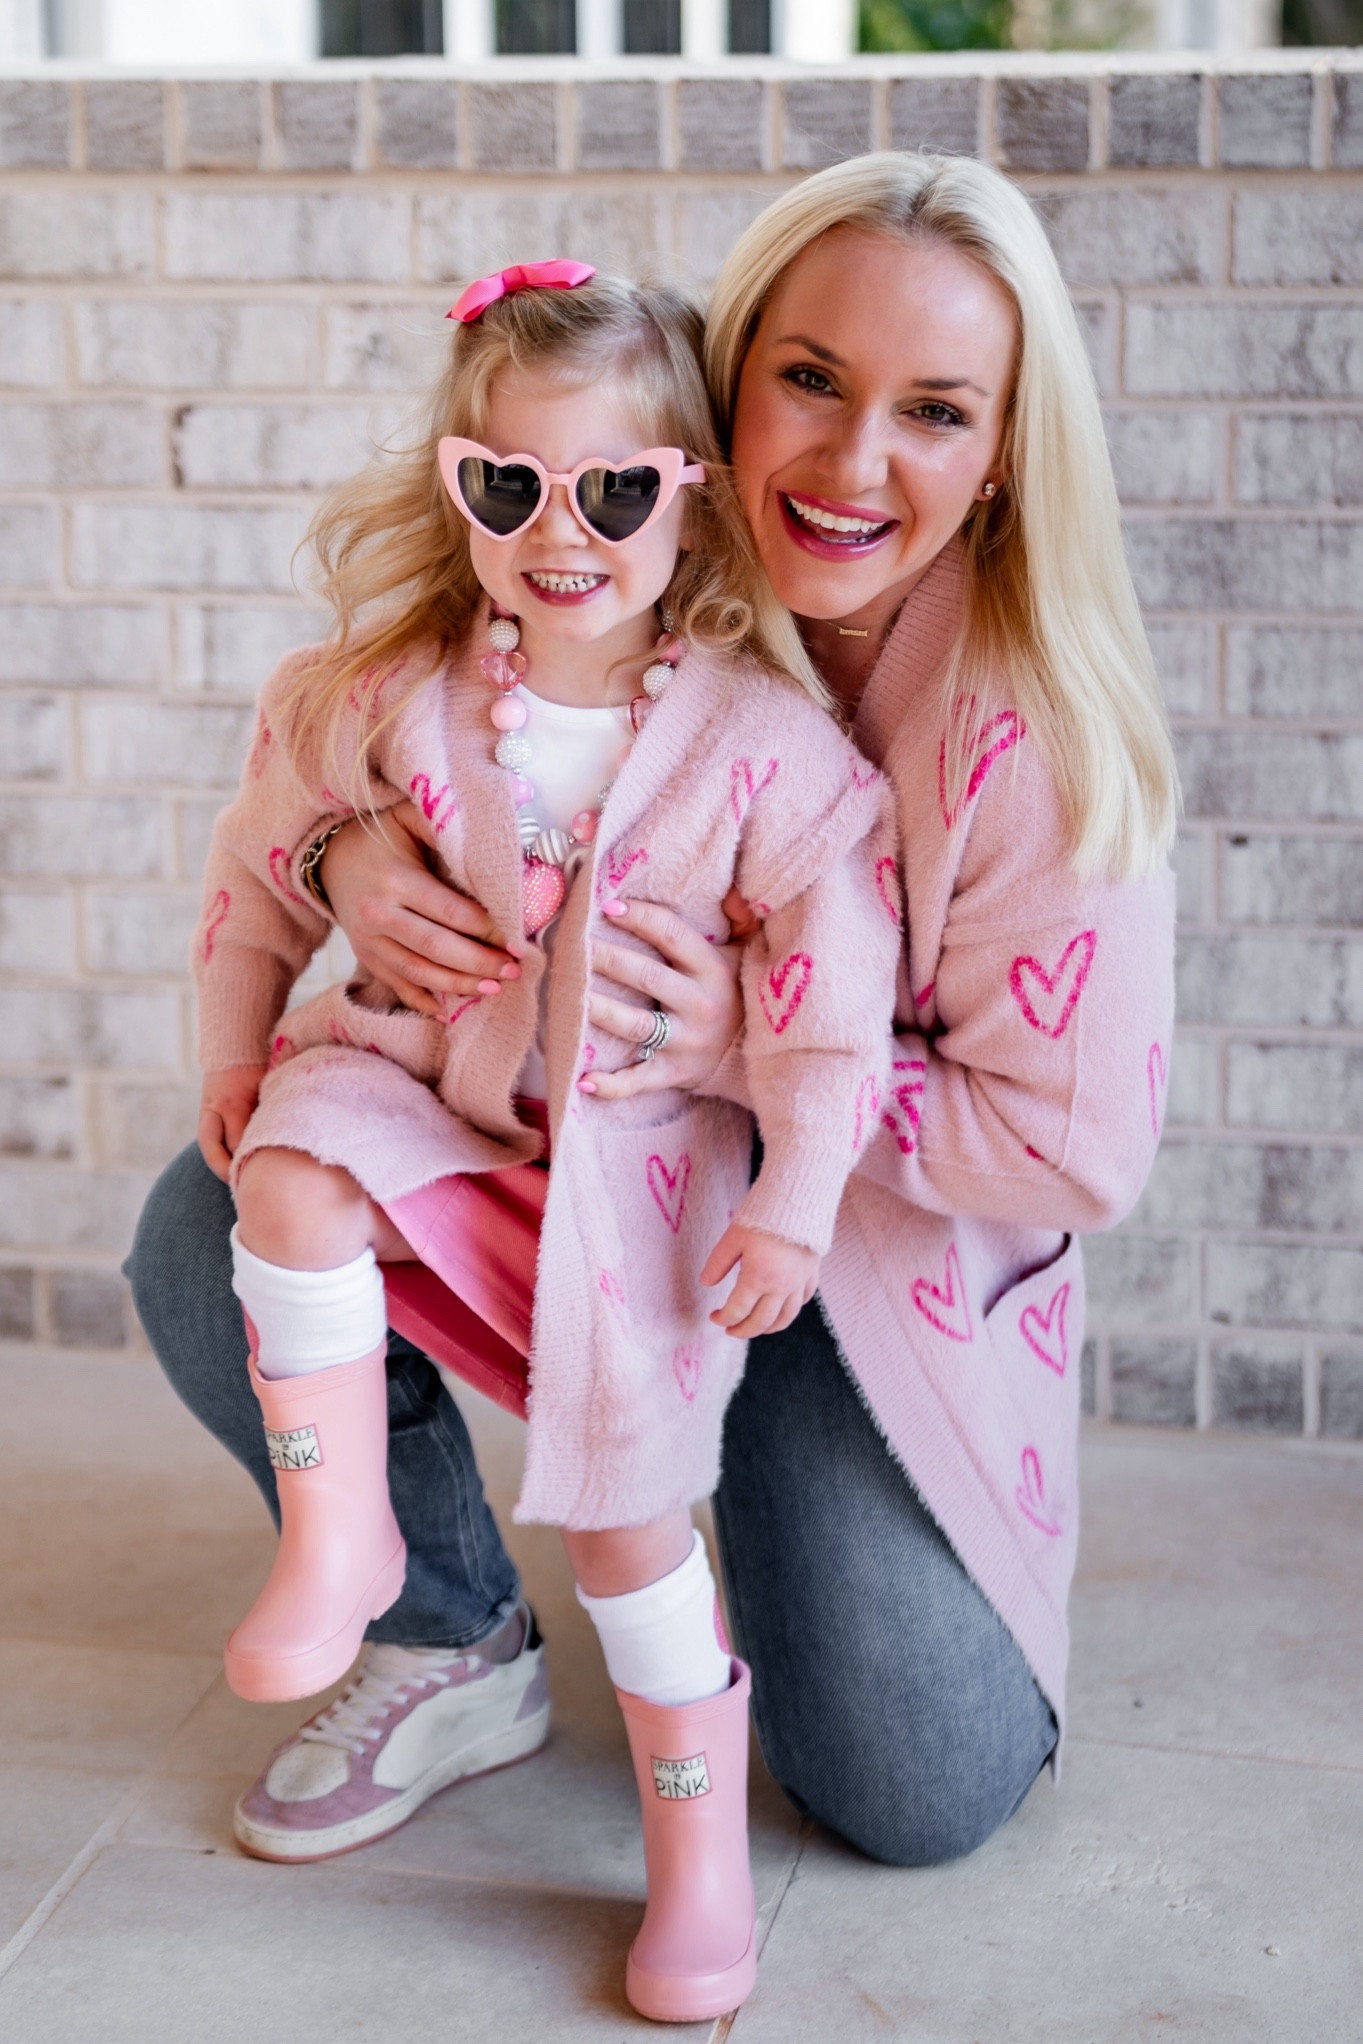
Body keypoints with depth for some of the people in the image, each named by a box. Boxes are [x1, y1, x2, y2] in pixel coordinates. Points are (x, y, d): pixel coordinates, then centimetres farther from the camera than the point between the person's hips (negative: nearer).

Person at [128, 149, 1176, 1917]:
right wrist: (355, 855, -24)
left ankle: (769, 1455, 25)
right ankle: (450, 1638, 7)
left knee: (920, 1804, -8)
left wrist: (757, 1043, -30)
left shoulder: (1044, 737, -24)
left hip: (880, 1231, -2)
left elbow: (1073, 1156, -20)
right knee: (213, 1244, -19)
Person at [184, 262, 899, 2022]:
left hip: (643, 1136, -3)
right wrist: (235, 1048, 8)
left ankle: (700, 1844, 14)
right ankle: (341, 1535, -13)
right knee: (292, 1174, -30)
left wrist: (794, 1203, -14)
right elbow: (266, 859, 8)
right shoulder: (398, 694, -7)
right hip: (431, 1079, 3)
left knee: (627, 1498, -3)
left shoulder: (761, 740, -15)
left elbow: (830, 996, -11)